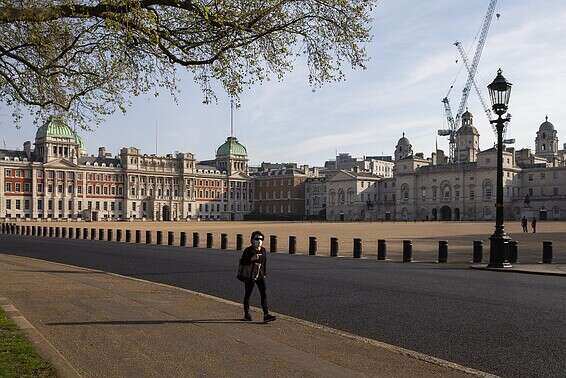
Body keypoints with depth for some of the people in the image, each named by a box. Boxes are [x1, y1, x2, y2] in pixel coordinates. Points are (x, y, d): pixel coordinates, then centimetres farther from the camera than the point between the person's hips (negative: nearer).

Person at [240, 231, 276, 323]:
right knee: (248, 295, 8)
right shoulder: (248, 250, -8)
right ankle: (246, 314, 23)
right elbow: (242, 262, -12)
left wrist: (264, 273, 18)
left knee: (264, 294, -6)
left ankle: (266, 315, -8)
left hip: (260, 276, 4)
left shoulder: (263, 250, 8)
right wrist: (251, 259, -24)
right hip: (250, 276, -4)